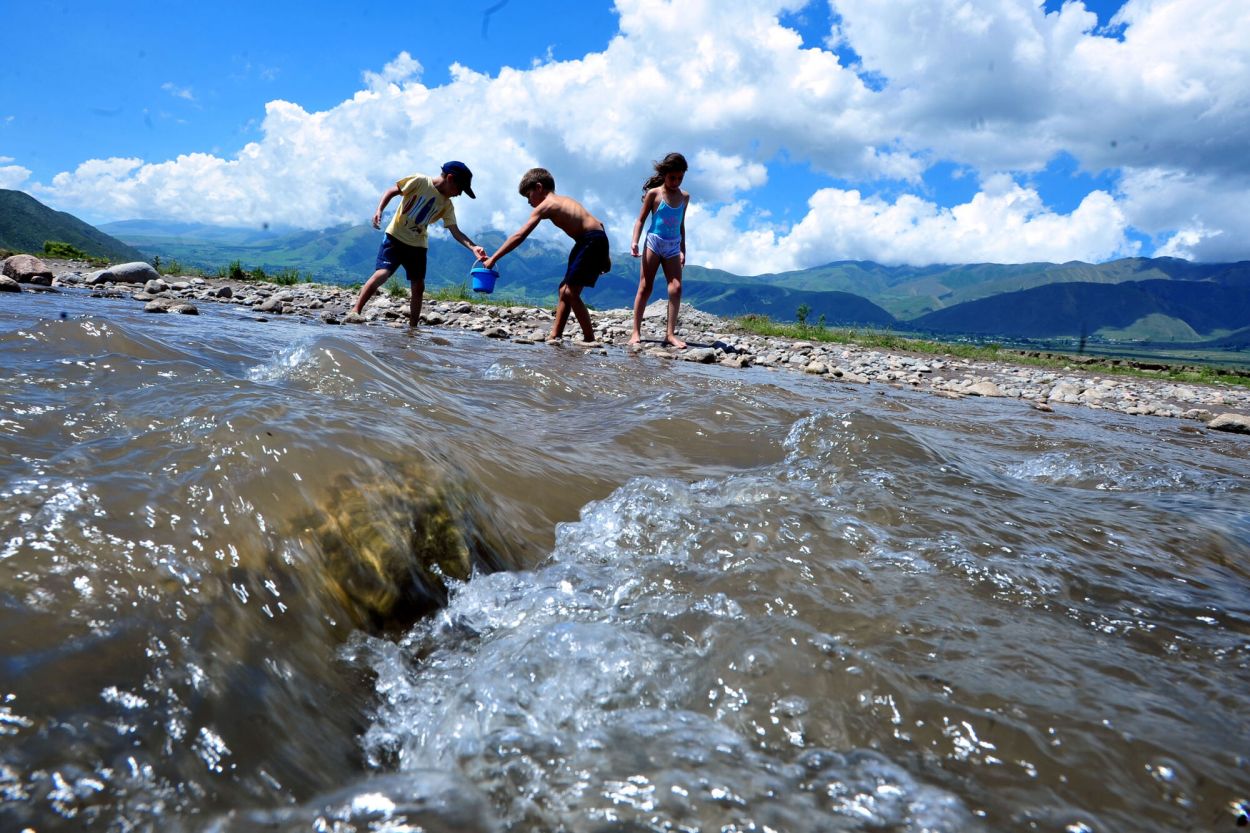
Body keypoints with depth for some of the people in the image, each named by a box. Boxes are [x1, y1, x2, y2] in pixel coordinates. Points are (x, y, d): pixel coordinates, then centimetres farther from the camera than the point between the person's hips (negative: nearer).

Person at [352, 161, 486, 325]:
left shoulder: (447, 206, 3)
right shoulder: (420, 181, -10)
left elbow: (456, 232, -2)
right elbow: (391, 191, -5)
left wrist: (473, 247, -17)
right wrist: (379, 210, -19)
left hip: (418, 245, 5)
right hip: (395, 237, -5)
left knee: (419, 287, 2)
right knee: (381, 274, -18)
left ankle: (412, 327, 11)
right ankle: (355, 310, -8)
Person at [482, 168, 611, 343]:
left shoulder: (545, 206, -3)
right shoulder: (565, 201, 23)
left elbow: (519, 236, -8)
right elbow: (597, 223, 21)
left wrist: (493, 259, -7)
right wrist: (604, 255, 22)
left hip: (592, 241, -9)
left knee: (571, 292, -10)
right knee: (564, 290, 11)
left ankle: (590, 339, -9)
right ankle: (555, 336, 13)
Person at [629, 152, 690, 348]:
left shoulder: (684, 197, 9)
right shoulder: (654, 193, -3)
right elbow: (641, 219, -1)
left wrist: (683, 250, 16)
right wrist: (635, 242, -14)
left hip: (673, 247, 4)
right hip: (654, 243, -3)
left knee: (676, 288, -10)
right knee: (645, 288, -3)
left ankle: (670, 334, -9)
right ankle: (636, 332, 0)